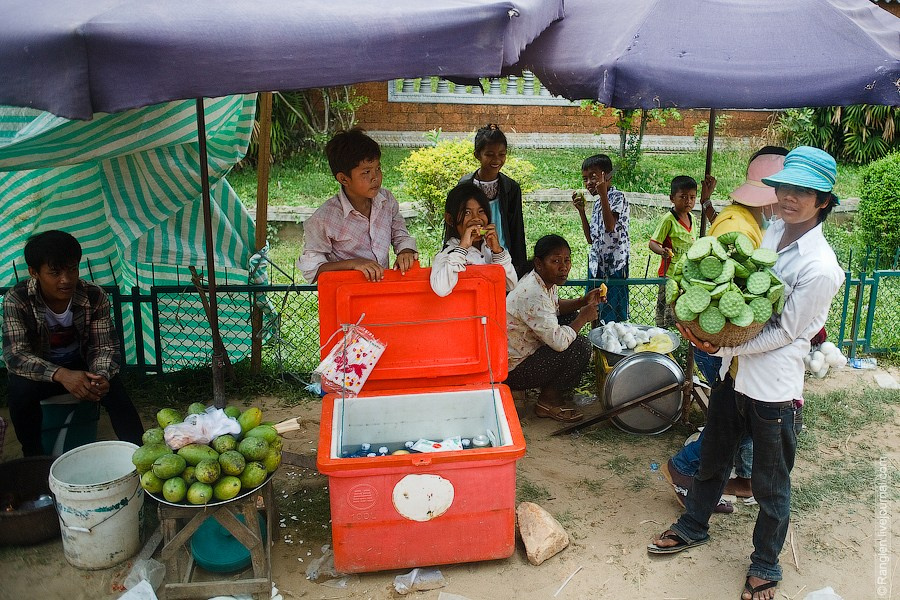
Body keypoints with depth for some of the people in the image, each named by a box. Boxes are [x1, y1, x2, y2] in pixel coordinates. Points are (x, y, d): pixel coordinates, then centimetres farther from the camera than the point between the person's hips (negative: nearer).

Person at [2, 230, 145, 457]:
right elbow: (15, 355, -28)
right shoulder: (17, 300, -22)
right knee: (21, 389, -32)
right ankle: (34, 458, -11)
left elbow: (105, 347, -13)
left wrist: (101, 376, -37)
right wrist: (61, 375, -46)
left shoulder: (94, 296, -17)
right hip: (40, 370, -1)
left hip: (80, 365, 1)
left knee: (115, 389, -26)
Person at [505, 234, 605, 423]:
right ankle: (548, 401, -1)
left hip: (524, 350, 10)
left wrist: (582, 302, 3)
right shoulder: (533, 294, -30)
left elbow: (555, 307, 20)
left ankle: (553, 386, 21)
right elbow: (559, 341, -31)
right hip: (512, 371, -10)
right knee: (581, 347, -17)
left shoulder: (545, 280, -1)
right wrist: (583, 317, -15)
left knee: (571, 316, 16)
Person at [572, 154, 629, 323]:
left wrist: (603, 194, -26)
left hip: (614, 265, -8)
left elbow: (610, 226, -26)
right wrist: (581, 210, 9)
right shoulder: (597, 202, 17)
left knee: (613, 318, -5)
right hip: (596, 264, 8)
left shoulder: (617, 196, -8)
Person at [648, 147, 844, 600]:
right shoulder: (771, 232, -1)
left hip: (774, 389, -7)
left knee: (770, 487, 14)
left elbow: (785, 332, -17)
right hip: (733, 374, 7)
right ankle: (693, 528, 48)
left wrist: (724, 347, -15)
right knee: (712, 460, 25)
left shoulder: (820, 268, -23)